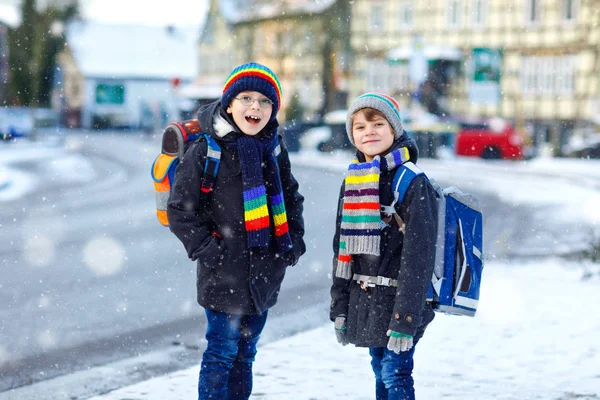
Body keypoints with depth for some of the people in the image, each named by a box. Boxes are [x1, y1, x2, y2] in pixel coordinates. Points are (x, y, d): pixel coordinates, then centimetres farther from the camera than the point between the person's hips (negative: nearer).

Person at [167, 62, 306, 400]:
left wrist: (295, 240, 9)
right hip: (225, 275, -6)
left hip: (266, 273, 6)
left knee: (245, 354, 15)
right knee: (222, 353, -1)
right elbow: (180, 211, -8)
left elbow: (291, 197, 20)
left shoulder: (274, 149, 7)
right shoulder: (206, 152, -11)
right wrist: (207, 249, -13)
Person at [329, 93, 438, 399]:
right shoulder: (351, 182, 8)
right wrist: (339, 309, 10)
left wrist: (405, 319, -21)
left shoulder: (413, 184, -12)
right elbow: (342, 248, 13)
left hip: (398, 299, -6)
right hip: (364, 302, 7)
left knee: (395, 374, -8)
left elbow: (419, 256, -16)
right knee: (381, 375, 15)